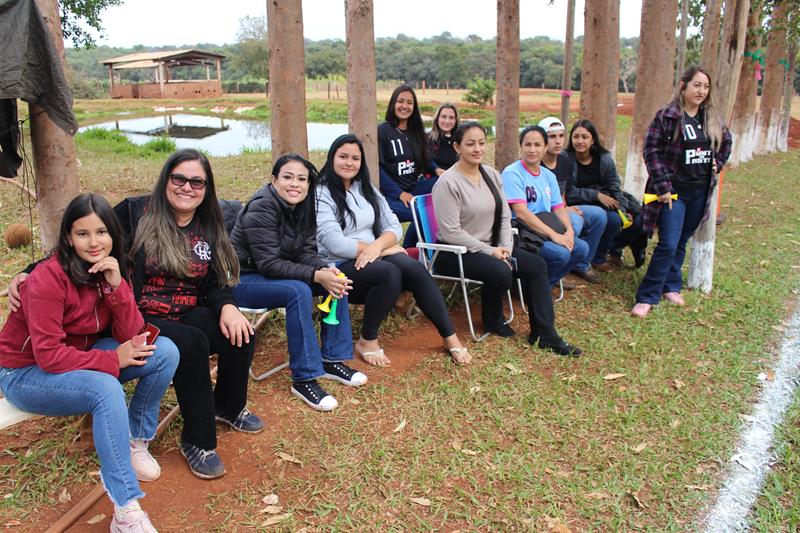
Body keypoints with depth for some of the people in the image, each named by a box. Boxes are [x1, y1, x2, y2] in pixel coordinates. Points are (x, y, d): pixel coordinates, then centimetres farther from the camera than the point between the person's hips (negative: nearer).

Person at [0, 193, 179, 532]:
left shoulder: (110, 269, -6)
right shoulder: (48, 278, -25)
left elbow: (132, 338, -13)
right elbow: (48, 355, -26)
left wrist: (116, 285, -25)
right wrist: (113, 360, -24)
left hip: (80, 357, 7)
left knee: (165, 352, -14)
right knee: (106, 389, -36)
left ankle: (136, 442, 3)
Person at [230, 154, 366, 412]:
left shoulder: (303, 207, 1)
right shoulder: (261, 208, -23)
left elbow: (306, 253, 0)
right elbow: (269, 264, -27)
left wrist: (325, 270, -22)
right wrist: (316, 275, -34)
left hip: (275, 274, 8)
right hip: (243, 279, -8)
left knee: (336, 280, -7)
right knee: (298, 291, -33)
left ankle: (332, 359, -1)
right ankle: (304, 379, -26)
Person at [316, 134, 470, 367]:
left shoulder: (366, 188, 14)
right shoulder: (321, 194, -7)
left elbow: (394, 227, 7)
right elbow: (334, 244, -18)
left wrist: (377, 245, -17)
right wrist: (385, 249, -14)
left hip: (374, 258, 6)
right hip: (339, 268, -5)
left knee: (414, 269, -22)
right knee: (389, 272, -32)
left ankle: (450, 337, -14)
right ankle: (367, 341, -14)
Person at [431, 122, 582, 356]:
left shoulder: (491, 174, 8)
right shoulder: (448, 183, -16)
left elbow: (504, 216, 9)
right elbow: (451, 233, -20)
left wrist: (505, 247, -8)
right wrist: (490, 252, -18)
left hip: (490, 246, 8)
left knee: (537, 264, -9)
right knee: (501, 272, -32)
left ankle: (546, 335, -5)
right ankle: (492, 321, 0)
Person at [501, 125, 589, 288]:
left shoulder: (549, 176, 14)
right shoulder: (512, 173, -11)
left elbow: (559, 207, 10)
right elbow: (521, 212, -20)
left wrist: (569, 230, -11)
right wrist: (553, 235, -23)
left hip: (546, 232, 8)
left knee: (581, 248, -7)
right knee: (561, 253, -25)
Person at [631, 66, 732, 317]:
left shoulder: (712, 118, 8)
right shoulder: (667, 116, -10)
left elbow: (726, 142, 26)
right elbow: (651, 151, -13)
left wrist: (718, 163, 11)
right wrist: (662, 187, -17)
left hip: (700, 191, 6)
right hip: (674, 191, -6)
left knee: (681, 243, 13)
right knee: (668, 245, -11)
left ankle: (670, 287, 26)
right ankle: (647, 297, -3)